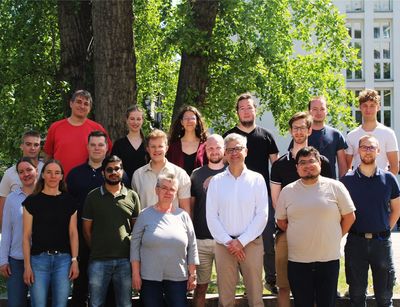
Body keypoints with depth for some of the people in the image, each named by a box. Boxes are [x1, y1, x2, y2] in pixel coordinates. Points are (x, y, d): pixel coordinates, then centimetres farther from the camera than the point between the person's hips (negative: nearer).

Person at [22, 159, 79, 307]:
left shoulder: (69, 201, 9)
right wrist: (27, 265, -5)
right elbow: (26, 235, 1)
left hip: (63, 259, 2)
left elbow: (73, 233, 8)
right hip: (39, 258, -2)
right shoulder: (32, 201, 3)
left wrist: (74, 260, -1)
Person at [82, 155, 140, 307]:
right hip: (98, 260, -1)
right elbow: (86, 229, 6)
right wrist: (96, 250, 4)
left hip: (125, 260, 1)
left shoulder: (132, 196, 5)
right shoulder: (93, 197, 2)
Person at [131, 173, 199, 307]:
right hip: (149, 278, -1)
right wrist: (135, 274, -4)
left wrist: (192, 275, 5)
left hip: (178, 278, 1)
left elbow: (192, 247, 8)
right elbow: (135, 245, 1)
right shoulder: (145, 215, 2)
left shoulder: (183, 216, 7)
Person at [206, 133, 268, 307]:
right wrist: (228, 242, -8)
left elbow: (262, 215, -3)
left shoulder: (257, 179, 2)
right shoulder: (216, 181, 6)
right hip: (224, 245, 1)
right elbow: (211, 216, 1)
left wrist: (241, 241, -9)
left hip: (251, 243, -1)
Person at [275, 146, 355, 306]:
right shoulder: (287, 191, 4)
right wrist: (298, 237, 9)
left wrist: (335, 238, 5)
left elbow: (349, 216, 3)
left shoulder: (335, 187, -2)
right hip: (297, 261, 1)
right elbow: (281, 221, 12)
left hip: (329, 259, -1)